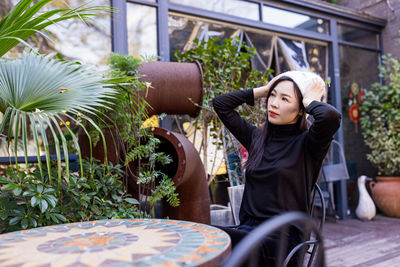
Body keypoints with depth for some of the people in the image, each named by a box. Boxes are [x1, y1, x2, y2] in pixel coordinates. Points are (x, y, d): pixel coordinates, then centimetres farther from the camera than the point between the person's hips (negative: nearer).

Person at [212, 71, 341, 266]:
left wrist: (310, 101, -5)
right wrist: (262, 90, 13)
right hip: (248, 229, 5)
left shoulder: (306, 144, -3)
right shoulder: (257, 137, 13)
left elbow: (331, 116, -25)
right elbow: (220, 103, 16)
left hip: (282, 237, -5)